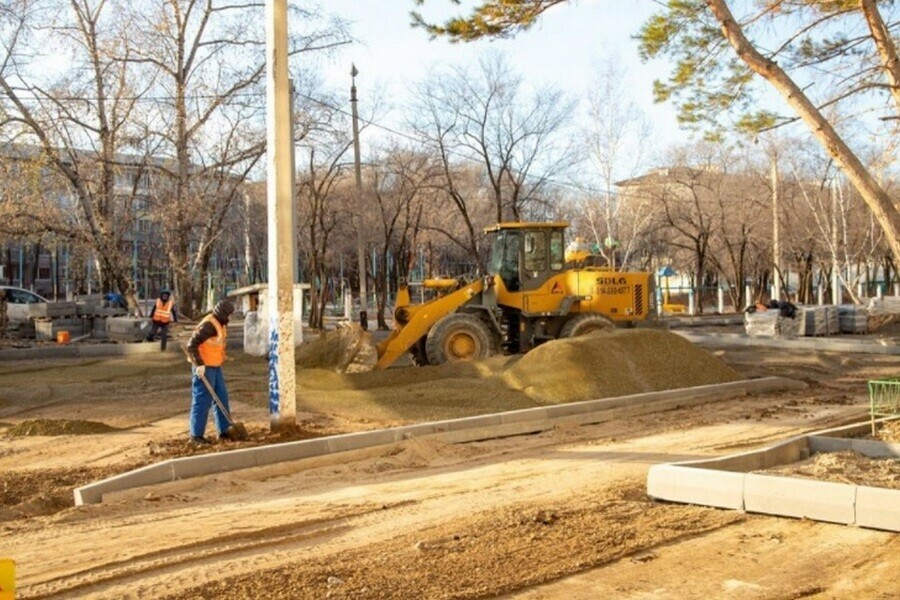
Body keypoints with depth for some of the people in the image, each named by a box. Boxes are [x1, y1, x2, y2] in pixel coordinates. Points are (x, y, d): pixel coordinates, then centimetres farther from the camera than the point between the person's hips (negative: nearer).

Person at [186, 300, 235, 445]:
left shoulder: (219, 324, 11)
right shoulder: (208, 325, -20)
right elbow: (192, 345, -24)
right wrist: (199, 364, -27)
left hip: (215, 367, 10)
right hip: (204, 368, -10)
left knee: (222, 397, 13)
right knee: (202, 400, -4)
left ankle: (224, 431, 21)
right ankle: (196, 434, 4)